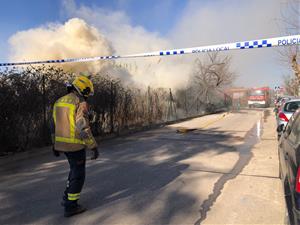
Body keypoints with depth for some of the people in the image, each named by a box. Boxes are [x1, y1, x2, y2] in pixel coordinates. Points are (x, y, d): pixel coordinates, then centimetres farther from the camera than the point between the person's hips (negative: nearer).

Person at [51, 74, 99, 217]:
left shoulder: (60, 102, 9)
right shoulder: (81, 104, -18)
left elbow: (55, 126, 15)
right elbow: (83, 128, -25)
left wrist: (55, 144, 23)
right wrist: (94, 147, -21)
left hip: (63, 144, 8)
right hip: (76, 145, -8)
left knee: (76, 170, 26)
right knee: (78, 175, 6)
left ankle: (67, 197, 31)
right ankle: (70, 207, 15)